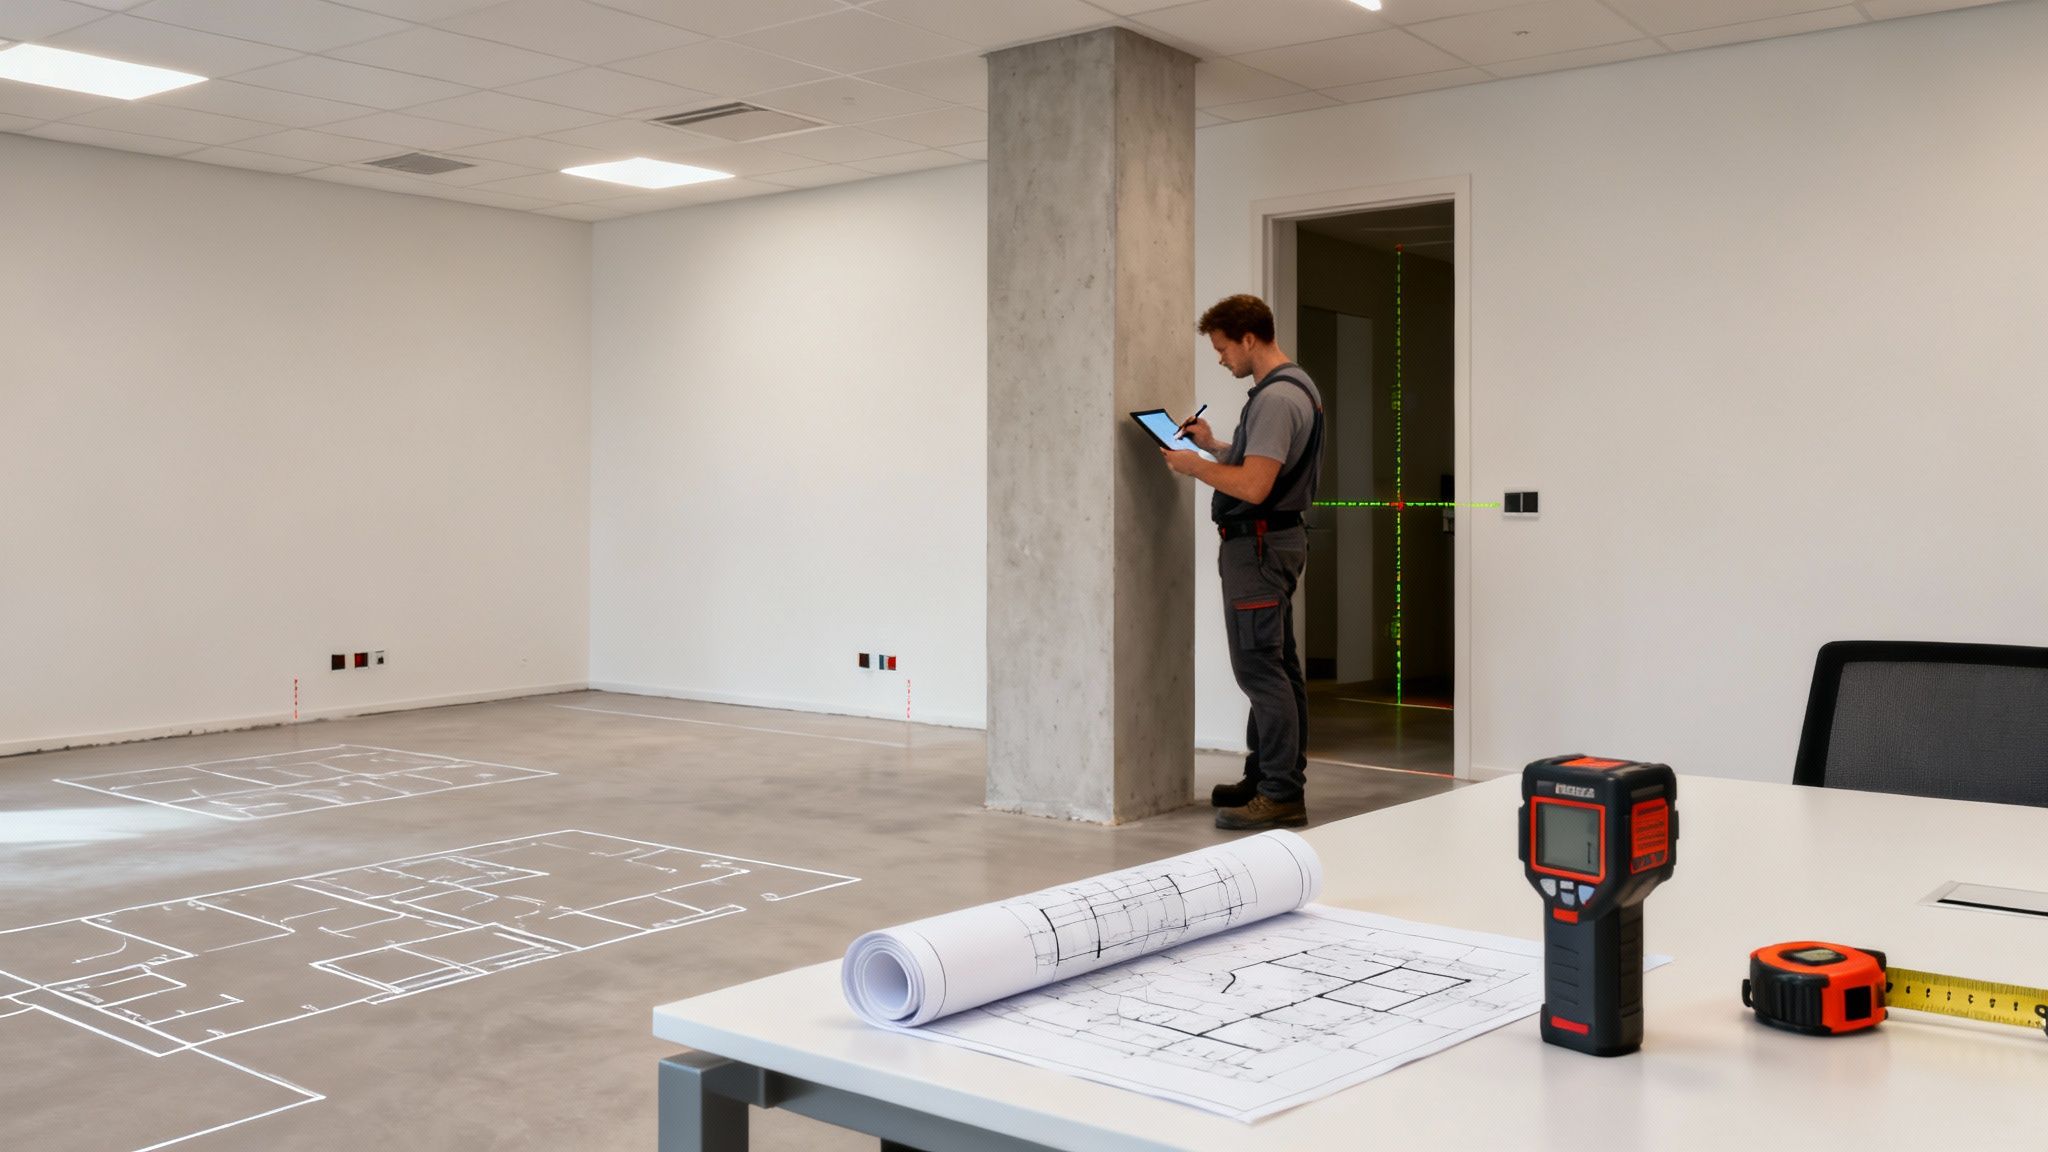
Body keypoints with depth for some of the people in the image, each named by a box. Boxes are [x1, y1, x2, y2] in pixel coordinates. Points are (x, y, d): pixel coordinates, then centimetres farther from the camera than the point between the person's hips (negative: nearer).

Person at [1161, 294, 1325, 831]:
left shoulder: (1276, 398, -19)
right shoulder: (1295, 388, 16)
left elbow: (1252, 486, -25)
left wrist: (1194, 465, -12)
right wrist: (1214, 445, 16)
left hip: (1259, 542, -11)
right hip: (1276, 539, 11)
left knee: (1259, 667, -10)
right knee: (1276, 667, 14)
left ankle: (1282, 796, -9)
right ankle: (1268, 777, 23)